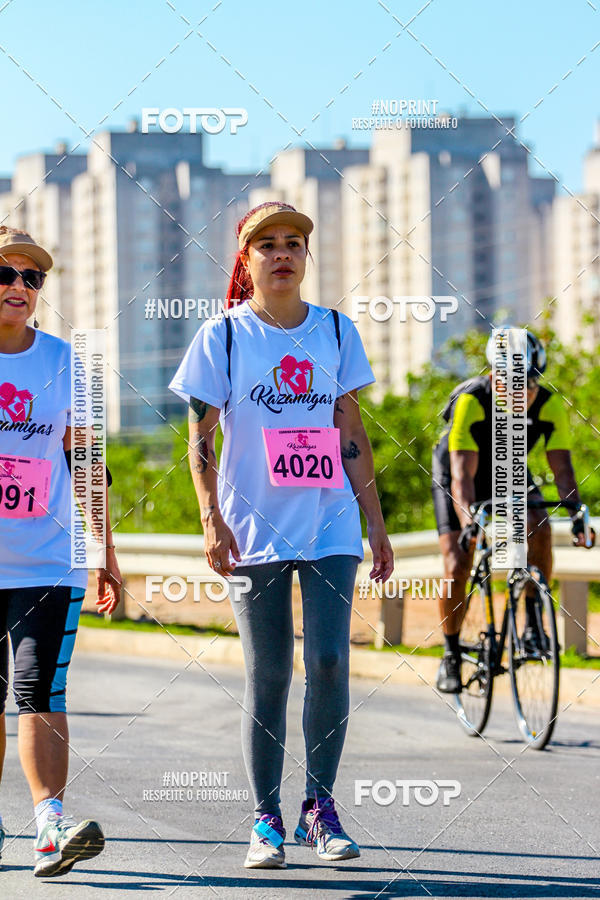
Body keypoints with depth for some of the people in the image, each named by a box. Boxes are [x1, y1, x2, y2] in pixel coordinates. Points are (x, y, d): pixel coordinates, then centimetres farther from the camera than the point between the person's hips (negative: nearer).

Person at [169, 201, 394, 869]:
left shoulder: (335, 331, 9)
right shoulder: (223, 335, 1)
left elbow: (350, 431, 13)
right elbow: (199, 438, 0)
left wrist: (375, 521, 10)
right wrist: (212, 520, -10)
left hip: (330, 522, 2)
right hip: (256, 529, -2)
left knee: (330, 660, -9)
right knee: (267, 676, 0)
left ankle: (319, 807, 4)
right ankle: (266, 820, 10)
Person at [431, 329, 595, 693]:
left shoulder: (549, 405, -26)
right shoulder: (471, 401, -35)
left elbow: (562, 466, -29)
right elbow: (462, 474, -41)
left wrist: (577, 513, -46)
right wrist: (468, 521, -57)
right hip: (454, 475, -3)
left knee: (539, 529, -27)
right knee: (457, 566, -15)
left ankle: (533, 621, -13)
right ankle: (451, 655, 4)